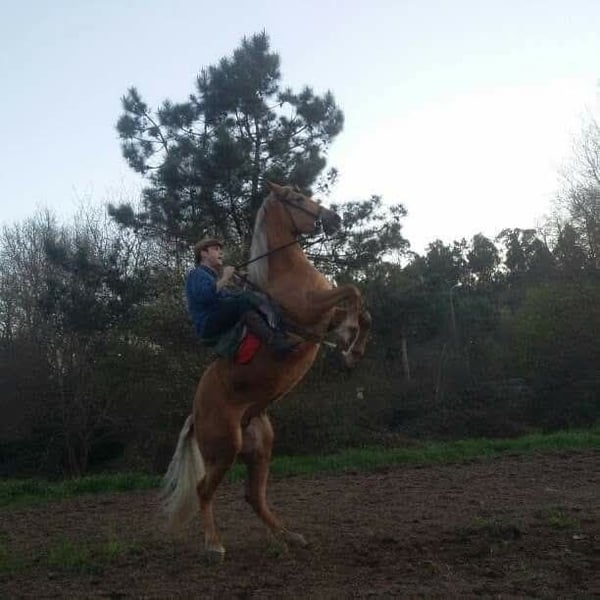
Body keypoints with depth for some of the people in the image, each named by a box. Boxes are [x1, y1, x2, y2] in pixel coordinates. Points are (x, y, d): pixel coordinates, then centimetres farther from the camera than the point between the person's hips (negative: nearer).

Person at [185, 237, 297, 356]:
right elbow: (203, 295, -21)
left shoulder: (213, 275, 29)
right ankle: (275, 342, -42)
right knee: (245, 299, -29)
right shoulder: (196, 274, 1)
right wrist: (224, 279, -15)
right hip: (208, 327, -10)